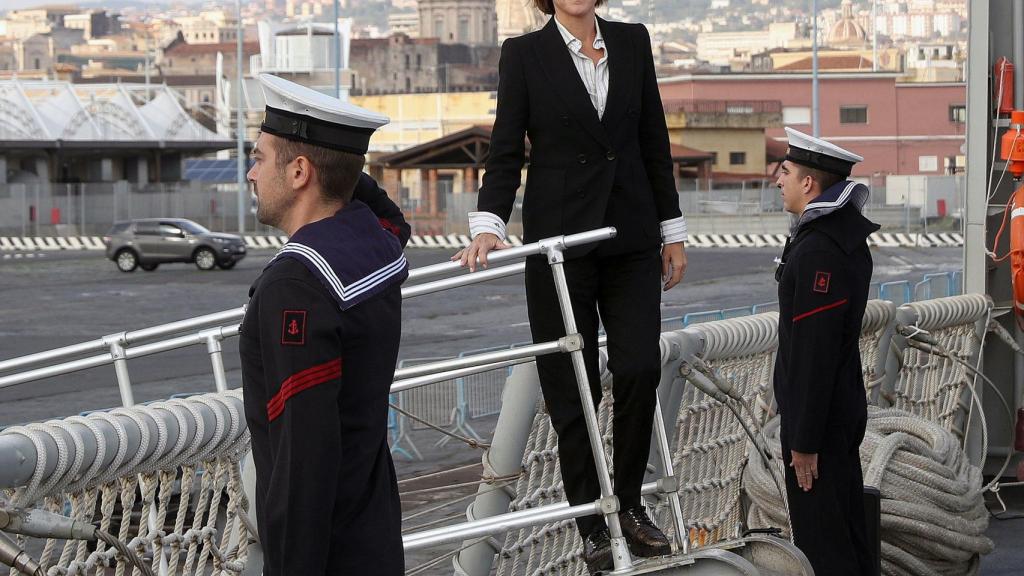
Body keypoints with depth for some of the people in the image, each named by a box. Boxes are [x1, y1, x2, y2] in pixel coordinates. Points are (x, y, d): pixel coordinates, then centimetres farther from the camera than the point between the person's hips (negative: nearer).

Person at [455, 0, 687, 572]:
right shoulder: (524, 54, -2)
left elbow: (654, 140, 10)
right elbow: (507, 149, -5)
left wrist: (673, 230, 10)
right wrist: (489, 224, -19)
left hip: (630, 236, 3)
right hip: (560, 240, -2)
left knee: (639, 369, -5)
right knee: (572, 384, 2)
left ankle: (631, 503, 14)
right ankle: (591, 520, 13)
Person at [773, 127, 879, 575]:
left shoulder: (819, 251, -23)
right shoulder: (845, 233, 9)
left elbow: (815, 353, -24)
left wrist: (805, 441, -21)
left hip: (821, 419, -10)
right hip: (845, 411, 10)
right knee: (848, 534, 18)